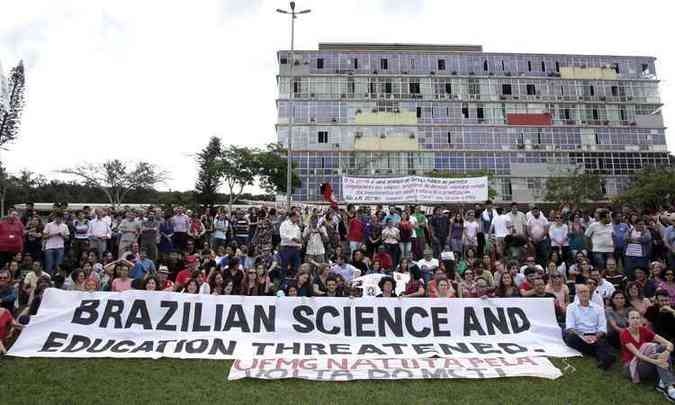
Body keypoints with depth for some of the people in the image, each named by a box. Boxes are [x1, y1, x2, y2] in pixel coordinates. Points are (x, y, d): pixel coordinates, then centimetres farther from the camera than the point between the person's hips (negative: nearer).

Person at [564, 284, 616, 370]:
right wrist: (582, 337, -20)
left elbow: (602, 327, 6)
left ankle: (605, 359, -57)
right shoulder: (571, 307, 10)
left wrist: (595, 337, -15)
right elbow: (570, 327, -2)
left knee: (603, 341, -32)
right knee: (570, 338, -34)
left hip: (594, 336, 1)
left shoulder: (598, 308, 16)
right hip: (578, 336, -1)